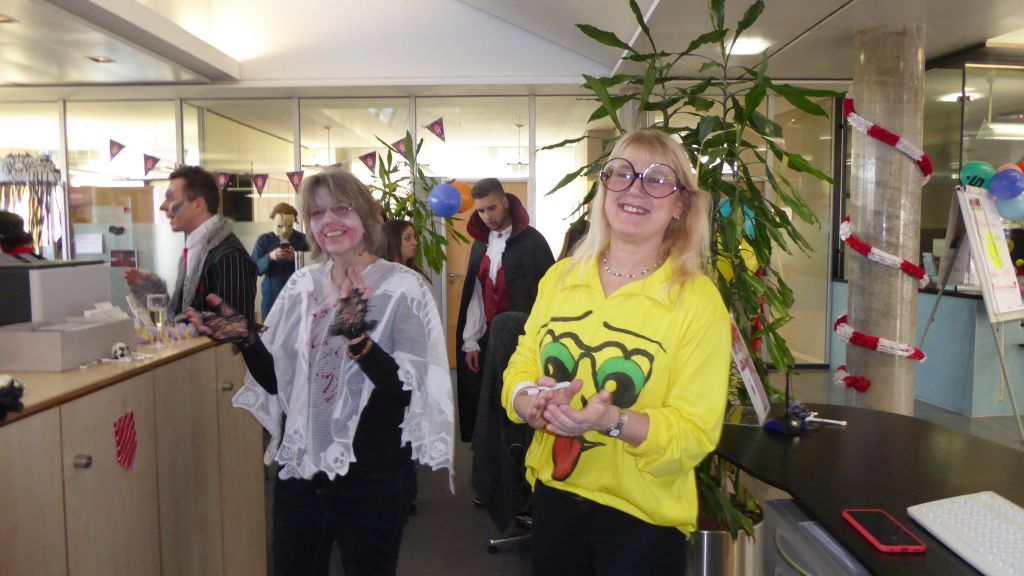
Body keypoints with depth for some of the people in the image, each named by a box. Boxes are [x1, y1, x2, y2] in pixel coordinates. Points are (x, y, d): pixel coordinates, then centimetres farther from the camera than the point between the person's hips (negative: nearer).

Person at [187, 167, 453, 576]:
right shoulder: (301, 285, 2)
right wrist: (245, 339, -10)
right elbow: (276, 381, 8)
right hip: (300, 471, 4)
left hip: (371, 478, -4)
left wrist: (357, 336, -32)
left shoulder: (402, 288, -11)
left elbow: (408, 390, -18)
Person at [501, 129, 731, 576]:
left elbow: (696, 431, -15)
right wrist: (531, 403, -20)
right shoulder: (559, 277, -1)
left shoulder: (699, 300, -13)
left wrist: (613, 421, -31)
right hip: (552, 497, 4)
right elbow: (520, 368, 2)